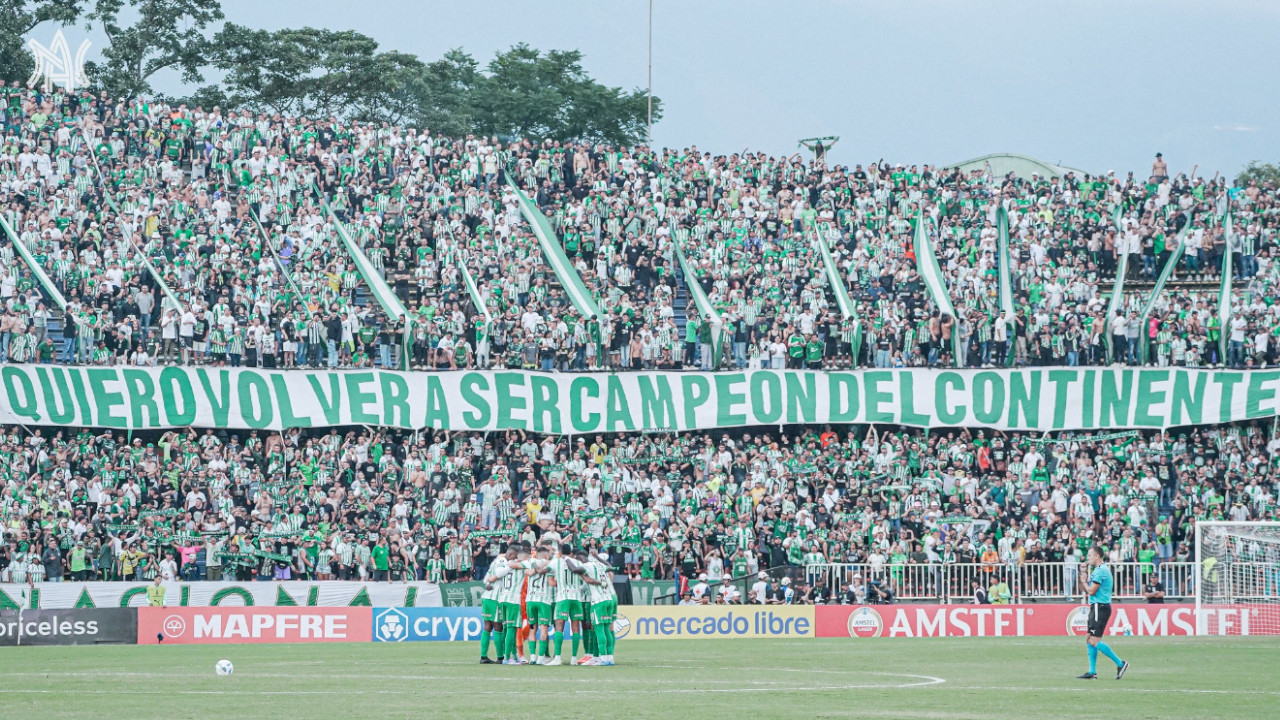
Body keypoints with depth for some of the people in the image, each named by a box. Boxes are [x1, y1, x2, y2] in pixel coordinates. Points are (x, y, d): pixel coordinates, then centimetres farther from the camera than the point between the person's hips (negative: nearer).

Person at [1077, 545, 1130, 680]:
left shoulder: (1100, 571, -15)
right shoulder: (1101, 569, 18)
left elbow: (1091, 591, -18)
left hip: (1100, 608, -10)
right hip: (1096, 607, 10)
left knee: (1095, 641, -12)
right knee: (1090, 640, 10)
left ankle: (1120, 664, -9)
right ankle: (1092, 672, 11)